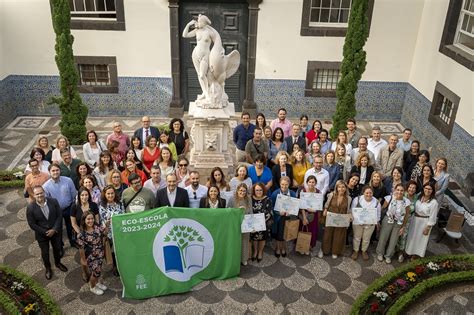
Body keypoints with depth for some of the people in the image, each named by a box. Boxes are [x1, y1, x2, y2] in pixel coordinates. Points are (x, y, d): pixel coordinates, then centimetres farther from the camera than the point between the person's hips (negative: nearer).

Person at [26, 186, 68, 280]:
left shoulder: (53, 201, -18)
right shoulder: (30, 207, -22)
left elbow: (59, 216, -10)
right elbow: (32, 224, -15)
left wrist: (54, 229, -18)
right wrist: (45, 232, -17)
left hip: (55, 231, 2)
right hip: (41, 234, -2)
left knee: (57, 248, 23)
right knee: (45, 252, 18)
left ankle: (58, 263, 52)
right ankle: (48, 268, 45)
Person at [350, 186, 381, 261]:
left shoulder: (376, 202, -8)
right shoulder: (357, 199, -12)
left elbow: (378, 213, 4)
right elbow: (352, 210, -3)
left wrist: (377, 223, 9)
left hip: (370, 224, 1)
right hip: (357, 222, -1)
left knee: (366, 239, 16)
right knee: (357, 237, 14)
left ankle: (364, 251, 38)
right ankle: (355, 251, 33)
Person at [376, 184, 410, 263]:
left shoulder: (406, 201, -15)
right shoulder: (389, 198, -18)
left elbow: (406, 215, -3)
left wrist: (403, 227, 1)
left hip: (398, 224, 1)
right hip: (387, 221, -1)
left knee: (393, 241, 15)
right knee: (383, 238, 12)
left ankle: (388, 255, 38)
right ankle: (380, 253, 38)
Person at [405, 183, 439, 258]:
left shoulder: (434, 202, -20)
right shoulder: (419, 197, -3)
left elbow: (432, 217, -17)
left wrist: (427, 228, -15)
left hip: (424, 223, -5)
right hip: (415, 220, 6)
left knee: (421, 239, 13)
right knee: (412, 237, 21)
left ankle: (417, 254, 33)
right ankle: (410, 251, 42)